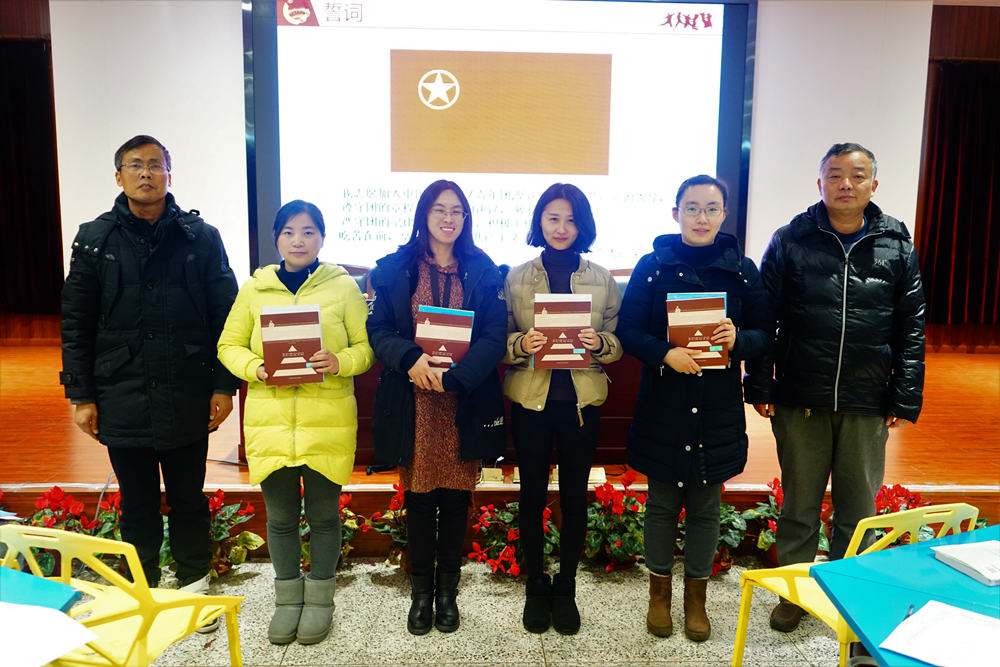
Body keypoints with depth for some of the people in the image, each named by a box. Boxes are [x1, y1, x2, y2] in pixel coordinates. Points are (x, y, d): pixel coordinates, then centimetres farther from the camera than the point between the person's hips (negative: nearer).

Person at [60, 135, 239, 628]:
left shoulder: (201, 238, 0)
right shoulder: (95, 240, 3)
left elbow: (225, 316, 1)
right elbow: (75, 324, 4)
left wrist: (224, 385, -3)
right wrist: (82, 396, 1)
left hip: (187, 398, -1)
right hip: (122, 399, 1)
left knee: (188, 497, 12)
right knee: (137, 502, 14)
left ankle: (194, 582, 30)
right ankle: (142, 588, 31)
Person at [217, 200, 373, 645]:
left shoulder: (343, 287, 2)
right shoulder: (254, 288, 7)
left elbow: (366, 345, 1)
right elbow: (229, 345, 9)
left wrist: (340, 362, -19)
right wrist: (256, 368, -11)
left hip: (328, 424, -2)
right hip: (269, 422, 2)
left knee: (323, 513, 9)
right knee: (280, 516, 12)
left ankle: (319, 599, 29)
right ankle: (288, 597, 32)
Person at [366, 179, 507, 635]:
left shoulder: (482, 270, 4)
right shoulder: (395, 268, 5)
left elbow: (495, 336, -4)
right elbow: (378, 329, 0)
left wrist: (453, 376, -17)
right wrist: (411, 359, -19)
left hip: (465, 401, 0)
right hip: (413, 401, 0)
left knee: (456, 495, 8)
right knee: (418, 495, 9)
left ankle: (447, 589, 26)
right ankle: (421, 591, 26)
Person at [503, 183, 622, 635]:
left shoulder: (602, 279, 6)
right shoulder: (516, 277, 4)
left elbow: (619, 341, 6)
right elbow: (499, 341, 4)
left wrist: (599, 342, -15)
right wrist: (521, 344, -17)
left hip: (582, 401, 1)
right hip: (530, 399, 0)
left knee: (575, 496, 8)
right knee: (532, 493, 8)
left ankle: (566, 588, 26)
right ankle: (536, 586, 27)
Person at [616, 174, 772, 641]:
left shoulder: (742, 269, 2)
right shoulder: (653, 266, -2)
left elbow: (765, 334, 3)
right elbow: (628, 331, -4)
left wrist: (739, 339, -19)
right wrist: (666, 353, -21)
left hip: (718, 410, 1)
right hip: (662, 406, -1)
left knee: (706, 505, 12)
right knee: (662, 502, 11)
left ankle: (696, 598, 32)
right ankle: (659, 592, 32)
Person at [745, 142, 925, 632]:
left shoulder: (897, 246, 4)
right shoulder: (790, 242, -1)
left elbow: (911, 329, 5)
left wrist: (905, 398, 1)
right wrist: (760, 386, -4)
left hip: (867, 406, 1)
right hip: (800, 401, -1)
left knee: (859, 506, 13)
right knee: (799, 502, 12)